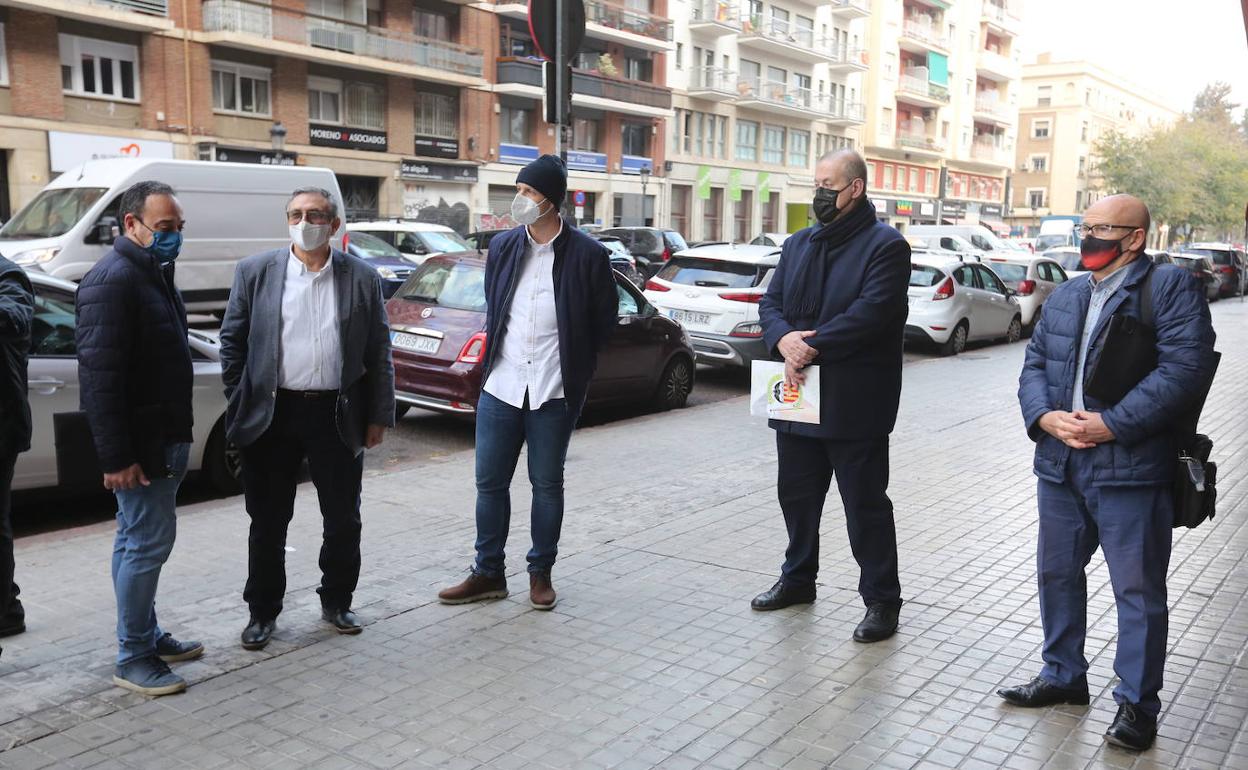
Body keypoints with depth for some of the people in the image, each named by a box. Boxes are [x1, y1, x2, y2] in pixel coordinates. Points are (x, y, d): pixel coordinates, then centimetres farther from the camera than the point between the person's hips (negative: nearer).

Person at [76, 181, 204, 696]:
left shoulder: (154, 273, 13)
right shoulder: (113, 280, -17)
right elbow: (98, 374, -22)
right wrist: (115, 455, -24)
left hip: (162, 437, 10)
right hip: (140, 445, -10)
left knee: (137, 541, 17)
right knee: (147, 542, -4)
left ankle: (146, 636, 29)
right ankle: (133, 658, 7)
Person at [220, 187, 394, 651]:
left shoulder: (361, 278, 2)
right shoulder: (255, 272, 1)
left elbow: (379, 353, 4)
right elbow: (232, 343, 5)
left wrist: (379, 417, 2)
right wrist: (238, 407, 0)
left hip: (338, 415, 1)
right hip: (272, 415, 0)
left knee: (343, 520, 10)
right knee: (268, 521, 9)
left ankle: (336, 602, 29)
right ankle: (262, 611, 25)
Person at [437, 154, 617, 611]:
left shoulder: (587, 255, -7)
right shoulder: (502, 247, 5)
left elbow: (604, 320, 2)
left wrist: (574, 367, 5)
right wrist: (496, 354, 14)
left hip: (554, 392, -3)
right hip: (500, 386, 4)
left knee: (547, 484, 9)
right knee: (490, 483, 8)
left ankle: (541, 573, 24)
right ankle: (488, 574, 22)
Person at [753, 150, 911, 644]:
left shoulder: (885, 246, -7)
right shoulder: (798, 245, 15)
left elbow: (871, 313, -19)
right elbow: (770, 303, 8)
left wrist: (812, 347, -21)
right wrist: (784, 340, -14)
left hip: (854, 404, -7)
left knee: (866, 504, 2)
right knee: (797, 494, 18)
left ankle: (881, 599, 15)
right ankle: (798, 578, 36)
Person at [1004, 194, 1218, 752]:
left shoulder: (1172, 287, -6)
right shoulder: (1064, 298, 15)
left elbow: (1186, 368, -17)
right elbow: (1034, 365, 12)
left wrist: (1111, 424, -20)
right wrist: (1045, 417, -8)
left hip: (1131, 469, -7)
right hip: (1060, 465, 7)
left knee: (1138, 589, 3)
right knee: (1057, 573, 17)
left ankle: (1137, 703, 17)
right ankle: (1063, 675, 34)